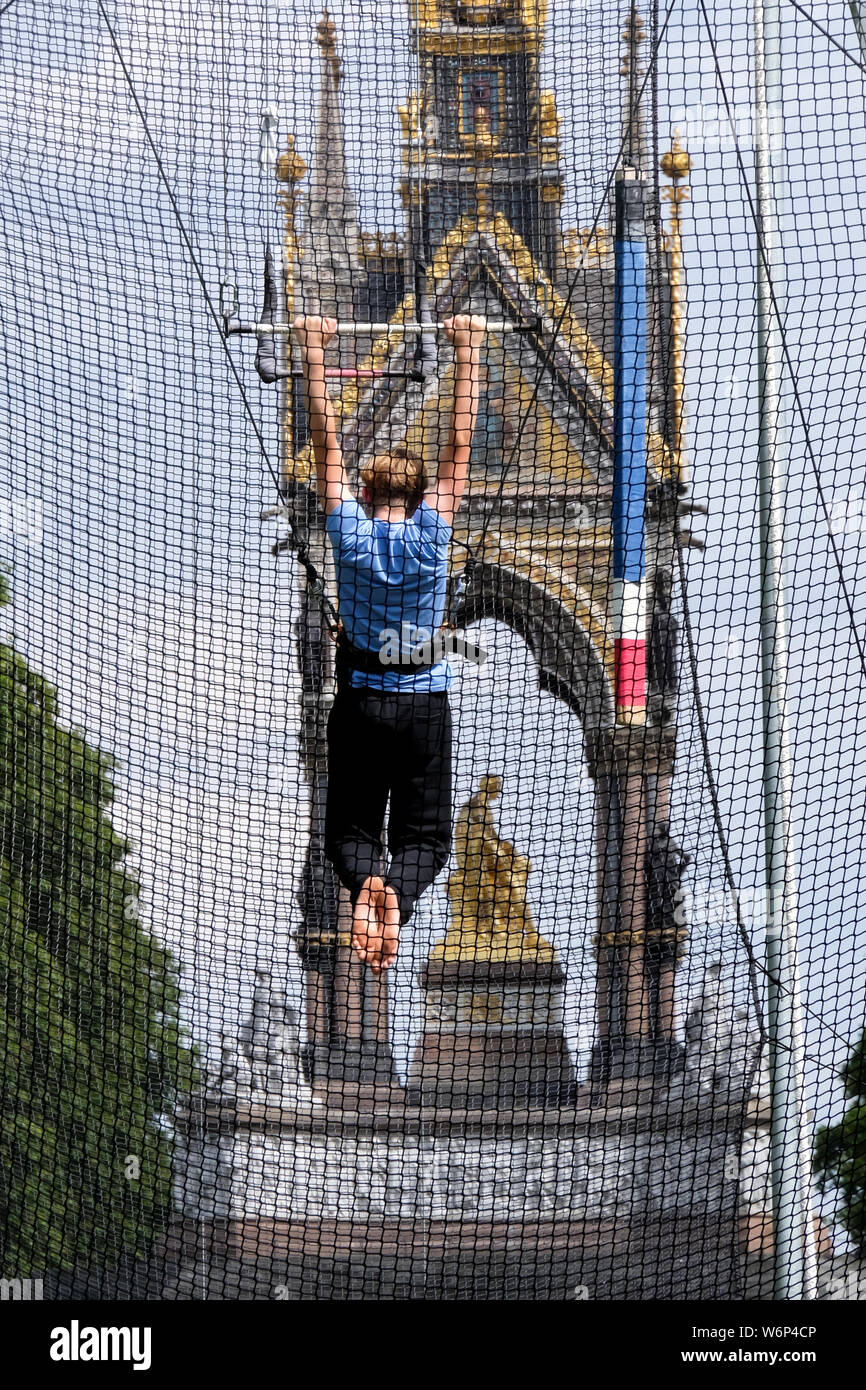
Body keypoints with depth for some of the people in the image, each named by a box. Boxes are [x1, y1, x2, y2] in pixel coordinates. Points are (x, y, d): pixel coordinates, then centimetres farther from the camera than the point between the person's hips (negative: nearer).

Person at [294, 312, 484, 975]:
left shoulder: (351, 531, -4)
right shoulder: (431, 530, -4)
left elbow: (327, 441, 0)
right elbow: (460, 443, -1)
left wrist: (314, 352, 5)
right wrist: (469, 349, 4)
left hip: (360, 703, 0)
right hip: (424, 703, 0)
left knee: (350, 829, 8)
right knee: (425, 832, 4)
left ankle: (366, 881, -28)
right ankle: (399, 892, -30)